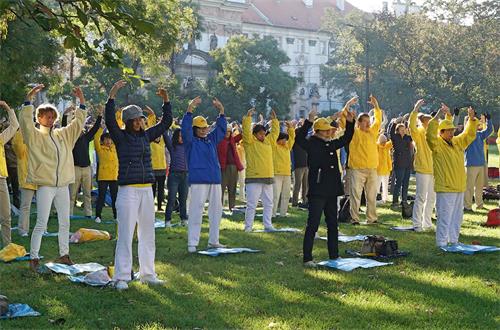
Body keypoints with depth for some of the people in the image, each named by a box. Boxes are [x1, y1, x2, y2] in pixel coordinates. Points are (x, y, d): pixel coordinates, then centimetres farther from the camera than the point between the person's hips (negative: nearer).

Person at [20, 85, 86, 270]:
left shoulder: (63, 135, 13)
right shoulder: (34, 136, -2)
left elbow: (79, 122, 16)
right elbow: (25, 121, -17)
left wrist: (81, 100, 7)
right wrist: (30, 98, -24)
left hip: (63, 185, 6)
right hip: (45, 186, -6)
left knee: (65, 222, 11)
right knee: (42, 223, -7)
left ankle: (64, 254, 21)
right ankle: (34, 258, -1)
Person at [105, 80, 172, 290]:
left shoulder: (146, 135, 13)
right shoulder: (120, 137, -2)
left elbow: (166, 122, 19)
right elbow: (109, 120, -19)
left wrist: (166, 101, 9)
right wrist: (112, 95, -25)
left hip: (147, 189, 6)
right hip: (128, 190, -6)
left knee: (147, 234, 11)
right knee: (125, 234, -7)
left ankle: (147, 274, 20)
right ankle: (121, 277, -3)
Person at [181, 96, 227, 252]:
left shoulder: (212, 139, 17)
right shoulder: (191, 141, 1)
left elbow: (221, 128, 15)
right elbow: (185, 128, -14)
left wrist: (221, 112, 1)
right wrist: (190, 110, -22)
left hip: (215, 180, 6)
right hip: (198, 181, -6)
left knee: (216, 210, 10)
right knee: (196, 211, -8)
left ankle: (213, 241, 21)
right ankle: (192, 243, -7)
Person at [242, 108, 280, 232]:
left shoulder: (268, 141, 16)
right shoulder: (250, 141, -2)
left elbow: (275, 132, 25)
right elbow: (246, 131, -14)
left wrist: (274, 120, 20)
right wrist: (248, 117, -16)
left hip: (268, 178, 7)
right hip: (254, 178, -7)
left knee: (268, 203, 10)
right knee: (252, 204, -5)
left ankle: (268, 225, 18)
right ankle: (248, 226, 0)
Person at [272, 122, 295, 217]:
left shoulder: (287, 146, 15)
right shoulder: (274, 146, -1)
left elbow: (292, 137, 18)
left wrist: (290, 128, 6)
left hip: (287, 174, 7)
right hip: (277, 174, -6)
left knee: (286, 195, 10)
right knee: (275, 195, -10)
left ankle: (283, 213, 18)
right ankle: (272, 213, -8)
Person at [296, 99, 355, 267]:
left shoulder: (331, 144, 14)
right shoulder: (311, 144, -8)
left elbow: (346, 139, 26)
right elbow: (300, 138, -27)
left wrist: (350, 122, 14)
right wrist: (309, 121, -35)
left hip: (331, 192, 8)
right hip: (317, 192, -8)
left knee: (333, 225, 13)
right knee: (313, 225, -6)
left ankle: (334, 256, 22)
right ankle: (307, 258, -2)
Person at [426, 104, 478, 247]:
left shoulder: (457, 142, 13)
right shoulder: (437, 144, -8)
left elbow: (469, 134, 21)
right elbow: (430, 134, -26)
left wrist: (472, 119, 5)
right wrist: (438, 115, -31)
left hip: (459, 188, 8)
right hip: (445, 189, -8)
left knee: (457, 217, 15)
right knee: (444, 218, -6)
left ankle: (453, 241, 26)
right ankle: (442, 244, -2)